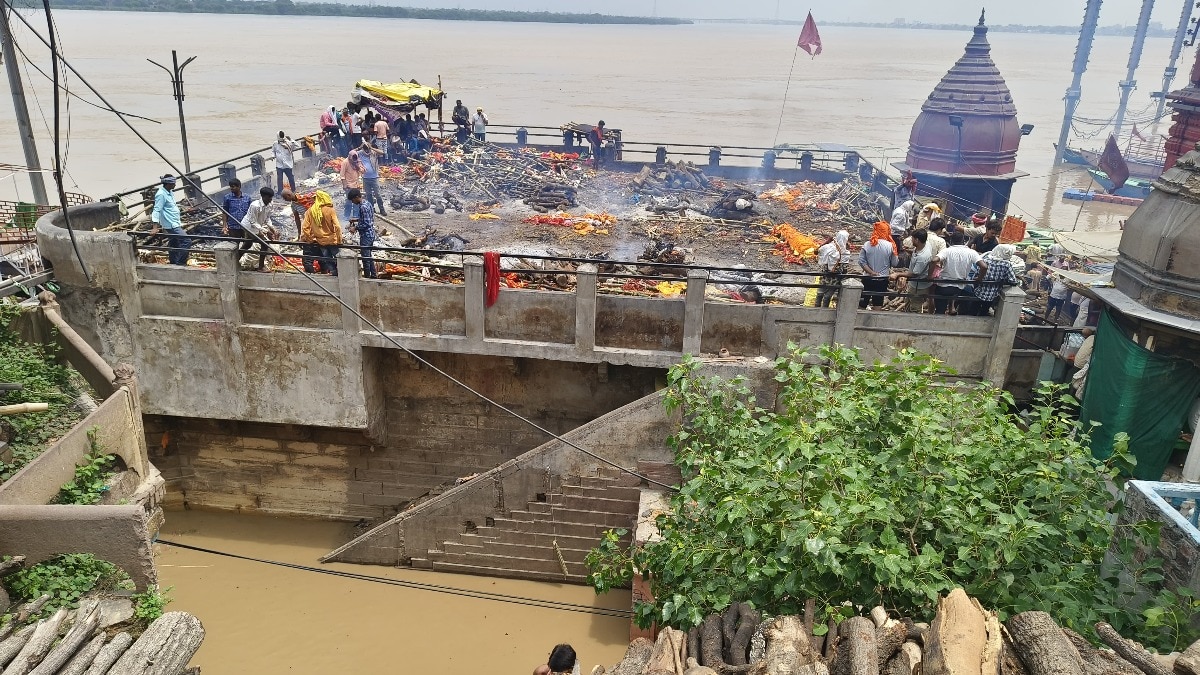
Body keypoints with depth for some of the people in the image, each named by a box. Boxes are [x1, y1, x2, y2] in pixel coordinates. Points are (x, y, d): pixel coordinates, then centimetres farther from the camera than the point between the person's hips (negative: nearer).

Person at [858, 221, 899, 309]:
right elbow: (895, 263, -5)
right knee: (878, 303, 9)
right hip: (883, 280, -1)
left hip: (869, 279, 1)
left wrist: (871, 272, -10)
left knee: (862, 303, 13)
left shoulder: (867, 245, -8)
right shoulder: (890, 246, -12)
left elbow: (861, 261, -11)